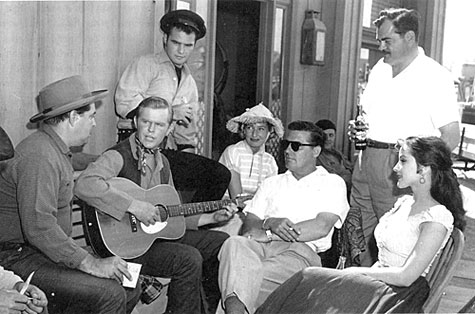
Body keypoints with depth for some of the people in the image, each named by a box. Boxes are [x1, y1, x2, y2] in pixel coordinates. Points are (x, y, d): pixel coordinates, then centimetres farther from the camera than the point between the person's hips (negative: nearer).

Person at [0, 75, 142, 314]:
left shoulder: (58, 150, 15)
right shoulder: (40, 156, -21)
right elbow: (39, 227, -29)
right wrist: (91, 264, -27)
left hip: (47, 252, 10)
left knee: (131, 287, 2)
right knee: (109, 294, -24)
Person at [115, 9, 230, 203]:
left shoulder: (189, 83, 23)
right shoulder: (146, 64, 2)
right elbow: (124, 103, -13)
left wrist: (188, 154, 6)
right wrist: (170, 112, -11)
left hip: (169, 151, 7)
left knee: (221, 175, -10)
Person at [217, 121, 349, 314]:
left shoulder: (332, 183, 13)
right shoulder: (272, 183, 27)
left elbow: (322, 227, -5)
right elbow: (249, 225, 15)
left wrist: (268, 234, -11)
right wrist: (269, 223, -11)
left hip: (301, 250, -4)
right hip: (260, 246, 4)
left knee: (249, 275, -36)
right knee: (234, 244, -34)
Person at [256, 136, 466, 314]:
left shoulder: (438, 217, -13)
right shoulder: (403, 203, 13)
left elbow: (406, 276, -17)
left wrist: (359, 272, -10)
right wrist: (361, 274, -2)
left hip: (401, 295, -7)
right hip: (377, 281, 7)